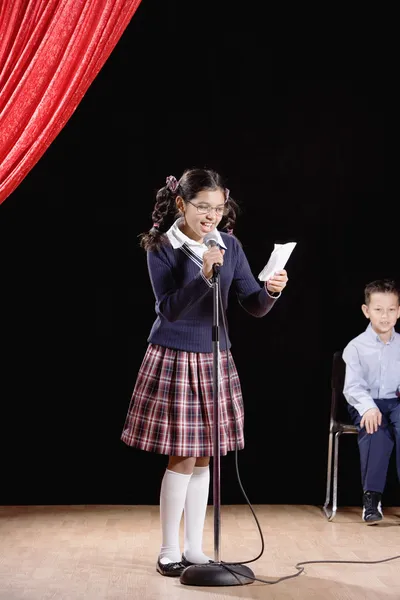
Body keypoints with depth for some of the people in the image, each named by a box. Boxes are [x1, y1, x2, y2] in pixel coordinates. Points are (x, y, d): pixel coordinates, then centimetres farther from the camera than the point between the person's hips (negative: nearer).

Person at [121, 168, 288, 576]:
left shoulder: (230, 247, 2)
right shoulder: (161, 248, -10)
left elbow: (254, 306, -1)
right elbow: (169, 309, -17)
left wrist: (271, 291, -23)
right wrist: (204, 276, -30)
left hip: (215, 358, 5)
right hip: (173, 358, -4)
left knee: (202, 456, 9)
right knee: (183, 457, -3)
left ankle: (194, 549, 20)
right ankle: (169, 552, 11)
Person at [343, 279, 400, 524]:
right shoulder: (356, 347, 2)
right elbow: (353, 386, -8)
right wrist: (368, 406, -26)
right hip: (366, 404, -2)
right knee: (376, 428, -35)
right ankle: (372, 496, -26)